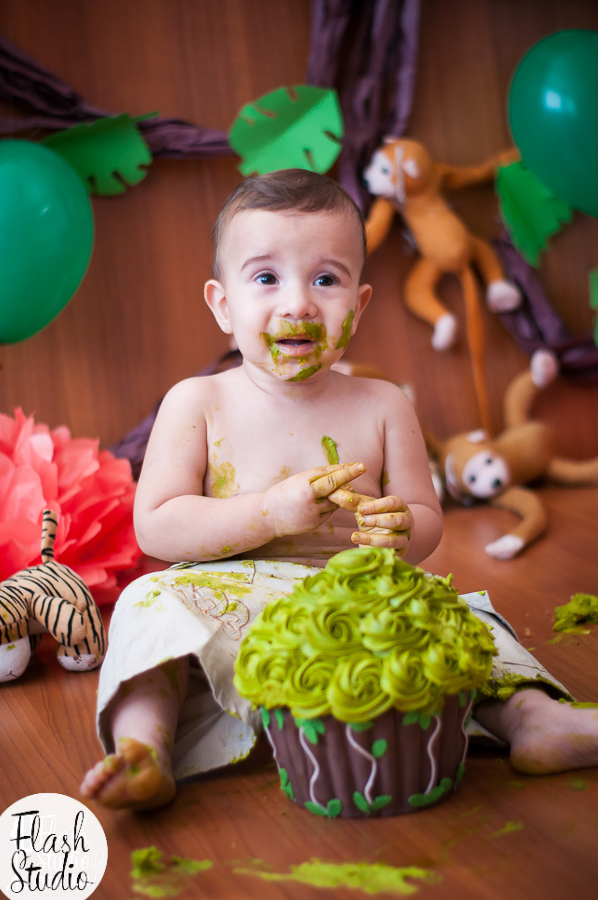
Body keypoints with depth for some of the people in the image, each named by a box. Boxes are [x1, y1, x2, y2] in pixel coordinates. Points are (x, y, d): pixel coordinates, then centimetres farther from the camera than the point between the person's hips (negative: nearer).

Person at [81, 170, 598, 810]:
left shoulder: (383, 407, 3)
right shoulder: (196, 403, -2)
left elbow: (427, 522, 7)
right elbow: (155, 527, -9)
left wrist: (401, 530, -20)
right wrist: (274, 513, -20)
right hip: (233, 607, -2)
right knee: (154, 605, -26)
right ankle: (142, 748, -35)